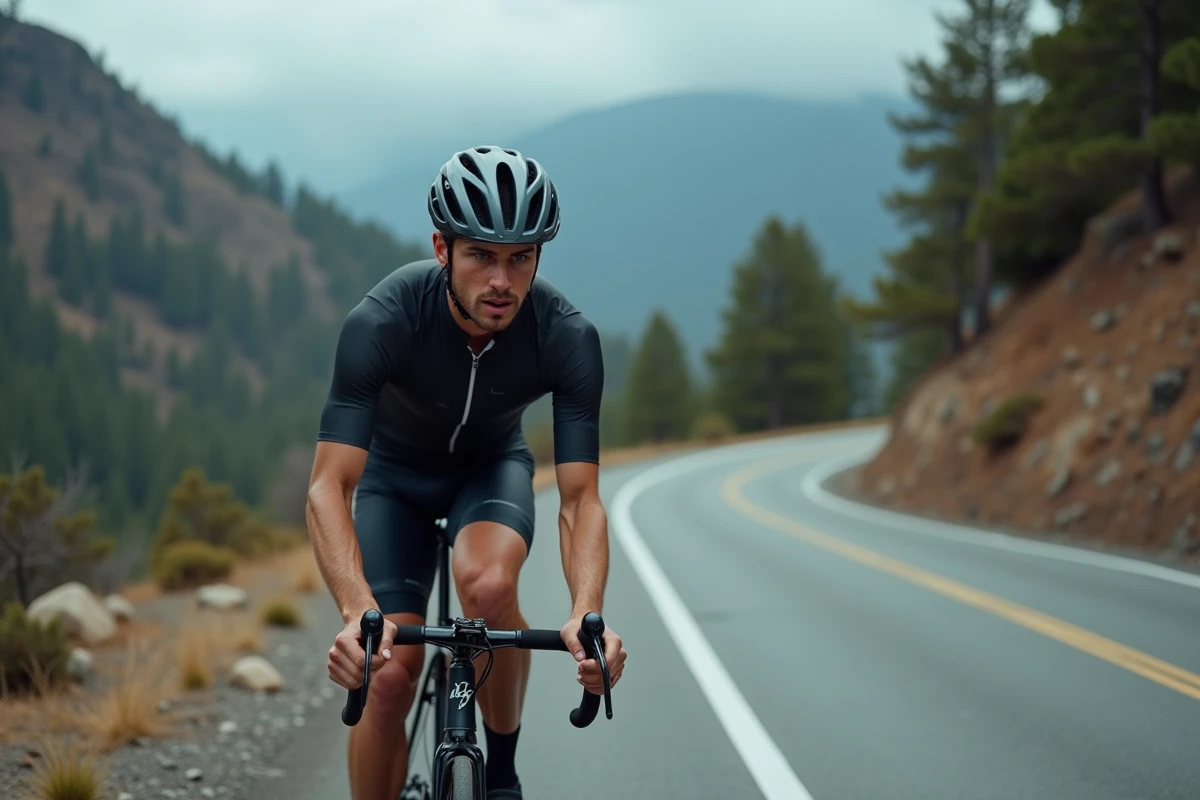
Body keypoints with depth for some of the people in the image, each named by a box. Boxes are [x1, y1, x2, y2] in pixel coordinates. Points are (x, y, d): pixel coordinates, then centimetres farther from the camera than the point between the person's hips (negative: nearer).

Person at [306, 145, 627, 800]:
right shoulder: (381, 321, -36)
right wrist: (359, 612, -57)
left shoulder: (568, 338, -31)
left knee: (489, 583, -32)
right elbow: (328, 487, -40)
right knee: (389, 674, -16)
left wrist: (586, 615, -50)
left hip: (492, 465, 1)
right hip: (395, 473, 0)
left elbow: (580, 498, -30)